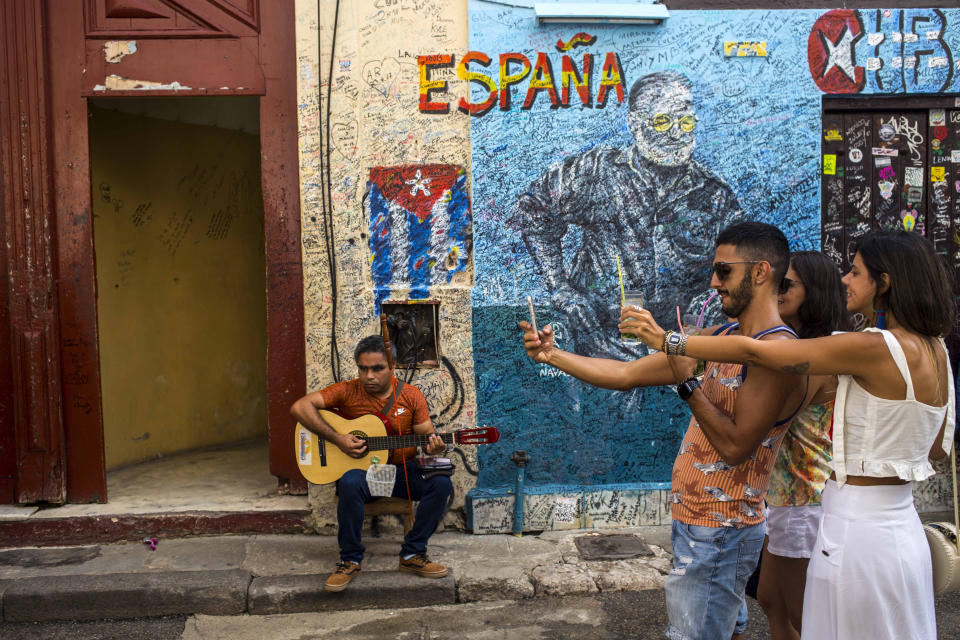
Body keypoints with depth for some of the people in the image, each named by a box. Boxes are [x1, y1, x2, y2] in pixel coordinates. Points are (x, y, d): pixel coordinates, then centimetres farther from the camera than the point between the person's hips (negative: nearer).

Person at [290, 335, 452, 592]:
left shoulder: (411, 395, 3)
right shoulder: (347, 391, -4)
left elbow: (427, 435, 3)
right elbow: (300, 407, -13)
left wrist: (433, 447, -23)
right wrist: (337, 439, -20)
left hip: (403, 470, 2)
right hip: (361, 470, -2)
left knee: (441, 482, -25)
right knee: (350, 483, -36)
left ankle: (412, 554, -9)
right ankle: (350, 560, -16)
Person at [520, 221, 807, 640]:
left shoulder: (778, 351, -18)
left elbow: (736, 445, -23)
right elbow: (626, 375, 8)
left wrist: (685, 381, -23)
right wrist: (552, 354, 3)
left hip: (718, 535, -9)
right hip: (693, 521, 9)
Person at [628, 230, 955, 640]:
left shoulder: (874, 348, -20)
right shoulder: (935, 351, 6)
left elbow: (752, 351, -19)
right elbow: (937, 448, 17)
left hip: (858, 535, -8)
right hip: (902, 529, 9)